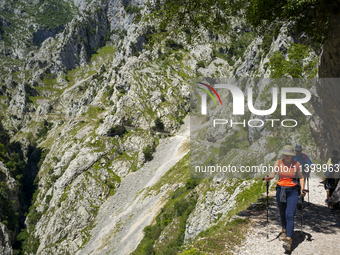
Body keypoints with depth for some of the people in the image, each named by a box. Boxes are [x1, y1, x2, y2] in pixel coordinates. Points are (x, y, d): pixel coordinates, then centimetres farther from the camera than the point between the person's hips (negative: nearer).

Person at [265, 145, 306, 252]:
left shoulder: (297, 164, -2)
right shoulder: (278, 162, 1)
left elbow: (301, 177, 9)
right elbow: (273, 173, -7)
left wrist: (302, 189, -3)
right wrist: (269, 177, -29)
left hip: (293, 192, -3)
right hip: (280, 190, 3)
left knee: (289, 215, -14)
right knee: (282, 213, 16)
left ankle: (288, 240, -19)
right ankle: (284, 230, 43)